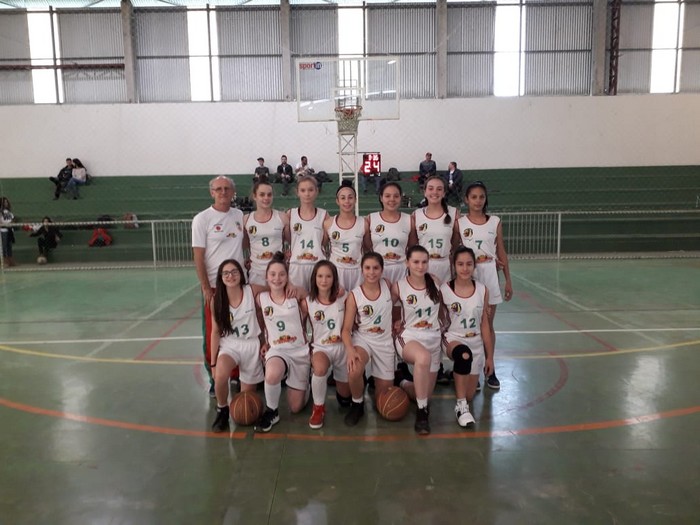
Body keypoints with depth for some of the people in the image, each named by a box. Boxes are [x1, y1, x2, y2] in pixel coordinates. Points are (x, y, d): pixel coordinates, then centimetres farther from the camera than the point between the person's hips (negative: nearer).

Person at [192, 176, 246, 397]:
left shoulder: (239, 216, 6)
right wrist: (206, 288, -12)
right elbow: (198, 256, -8)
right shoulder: (202, 219, -6)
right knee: (213, 335, 3)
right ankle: (215, 379, 18)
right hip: (214, 286, -4)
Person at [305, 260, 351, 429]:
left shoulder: (343, 298, -10)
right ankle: (318, 408, -13)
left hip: (342, 347, 1)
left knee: (345, 399, 12)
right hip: (321, 347, -1)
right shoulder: (307, 302, -9)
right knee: (319, 367, -39)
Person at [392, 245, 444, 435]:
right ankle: (422, 411, -24)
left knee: (425, 393, 6)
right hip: (409, 338, -4)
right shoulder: (398, 287, -8)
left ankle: (401, 382, 39)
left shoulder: (436, 283, -1)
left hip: (433, 339, 4)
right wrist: (395, 322, -4)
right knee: (424, 357, -41)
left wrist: (443, 326, 5)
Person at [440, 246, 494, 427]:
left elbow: (484, 324, 3)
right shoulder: (444, 290, -11)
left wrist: (490, 356, 5)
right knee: (464, 355, -41)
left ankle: (459, 374, 41)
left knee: (469, 396, 6)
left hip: (476, 344, 3)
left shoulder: (482, 290, -3)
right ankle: (461, 406, -25)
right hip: (453, 340, -3)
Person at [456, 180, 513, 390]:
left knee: (488, 324, 7)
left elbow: (501, 252, 6)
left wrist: (508, 280, 5)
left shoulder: (495, 222, 3)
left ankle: (489, 369, 17)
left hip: (489, 275, 1)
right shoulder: (459, 223, -1)